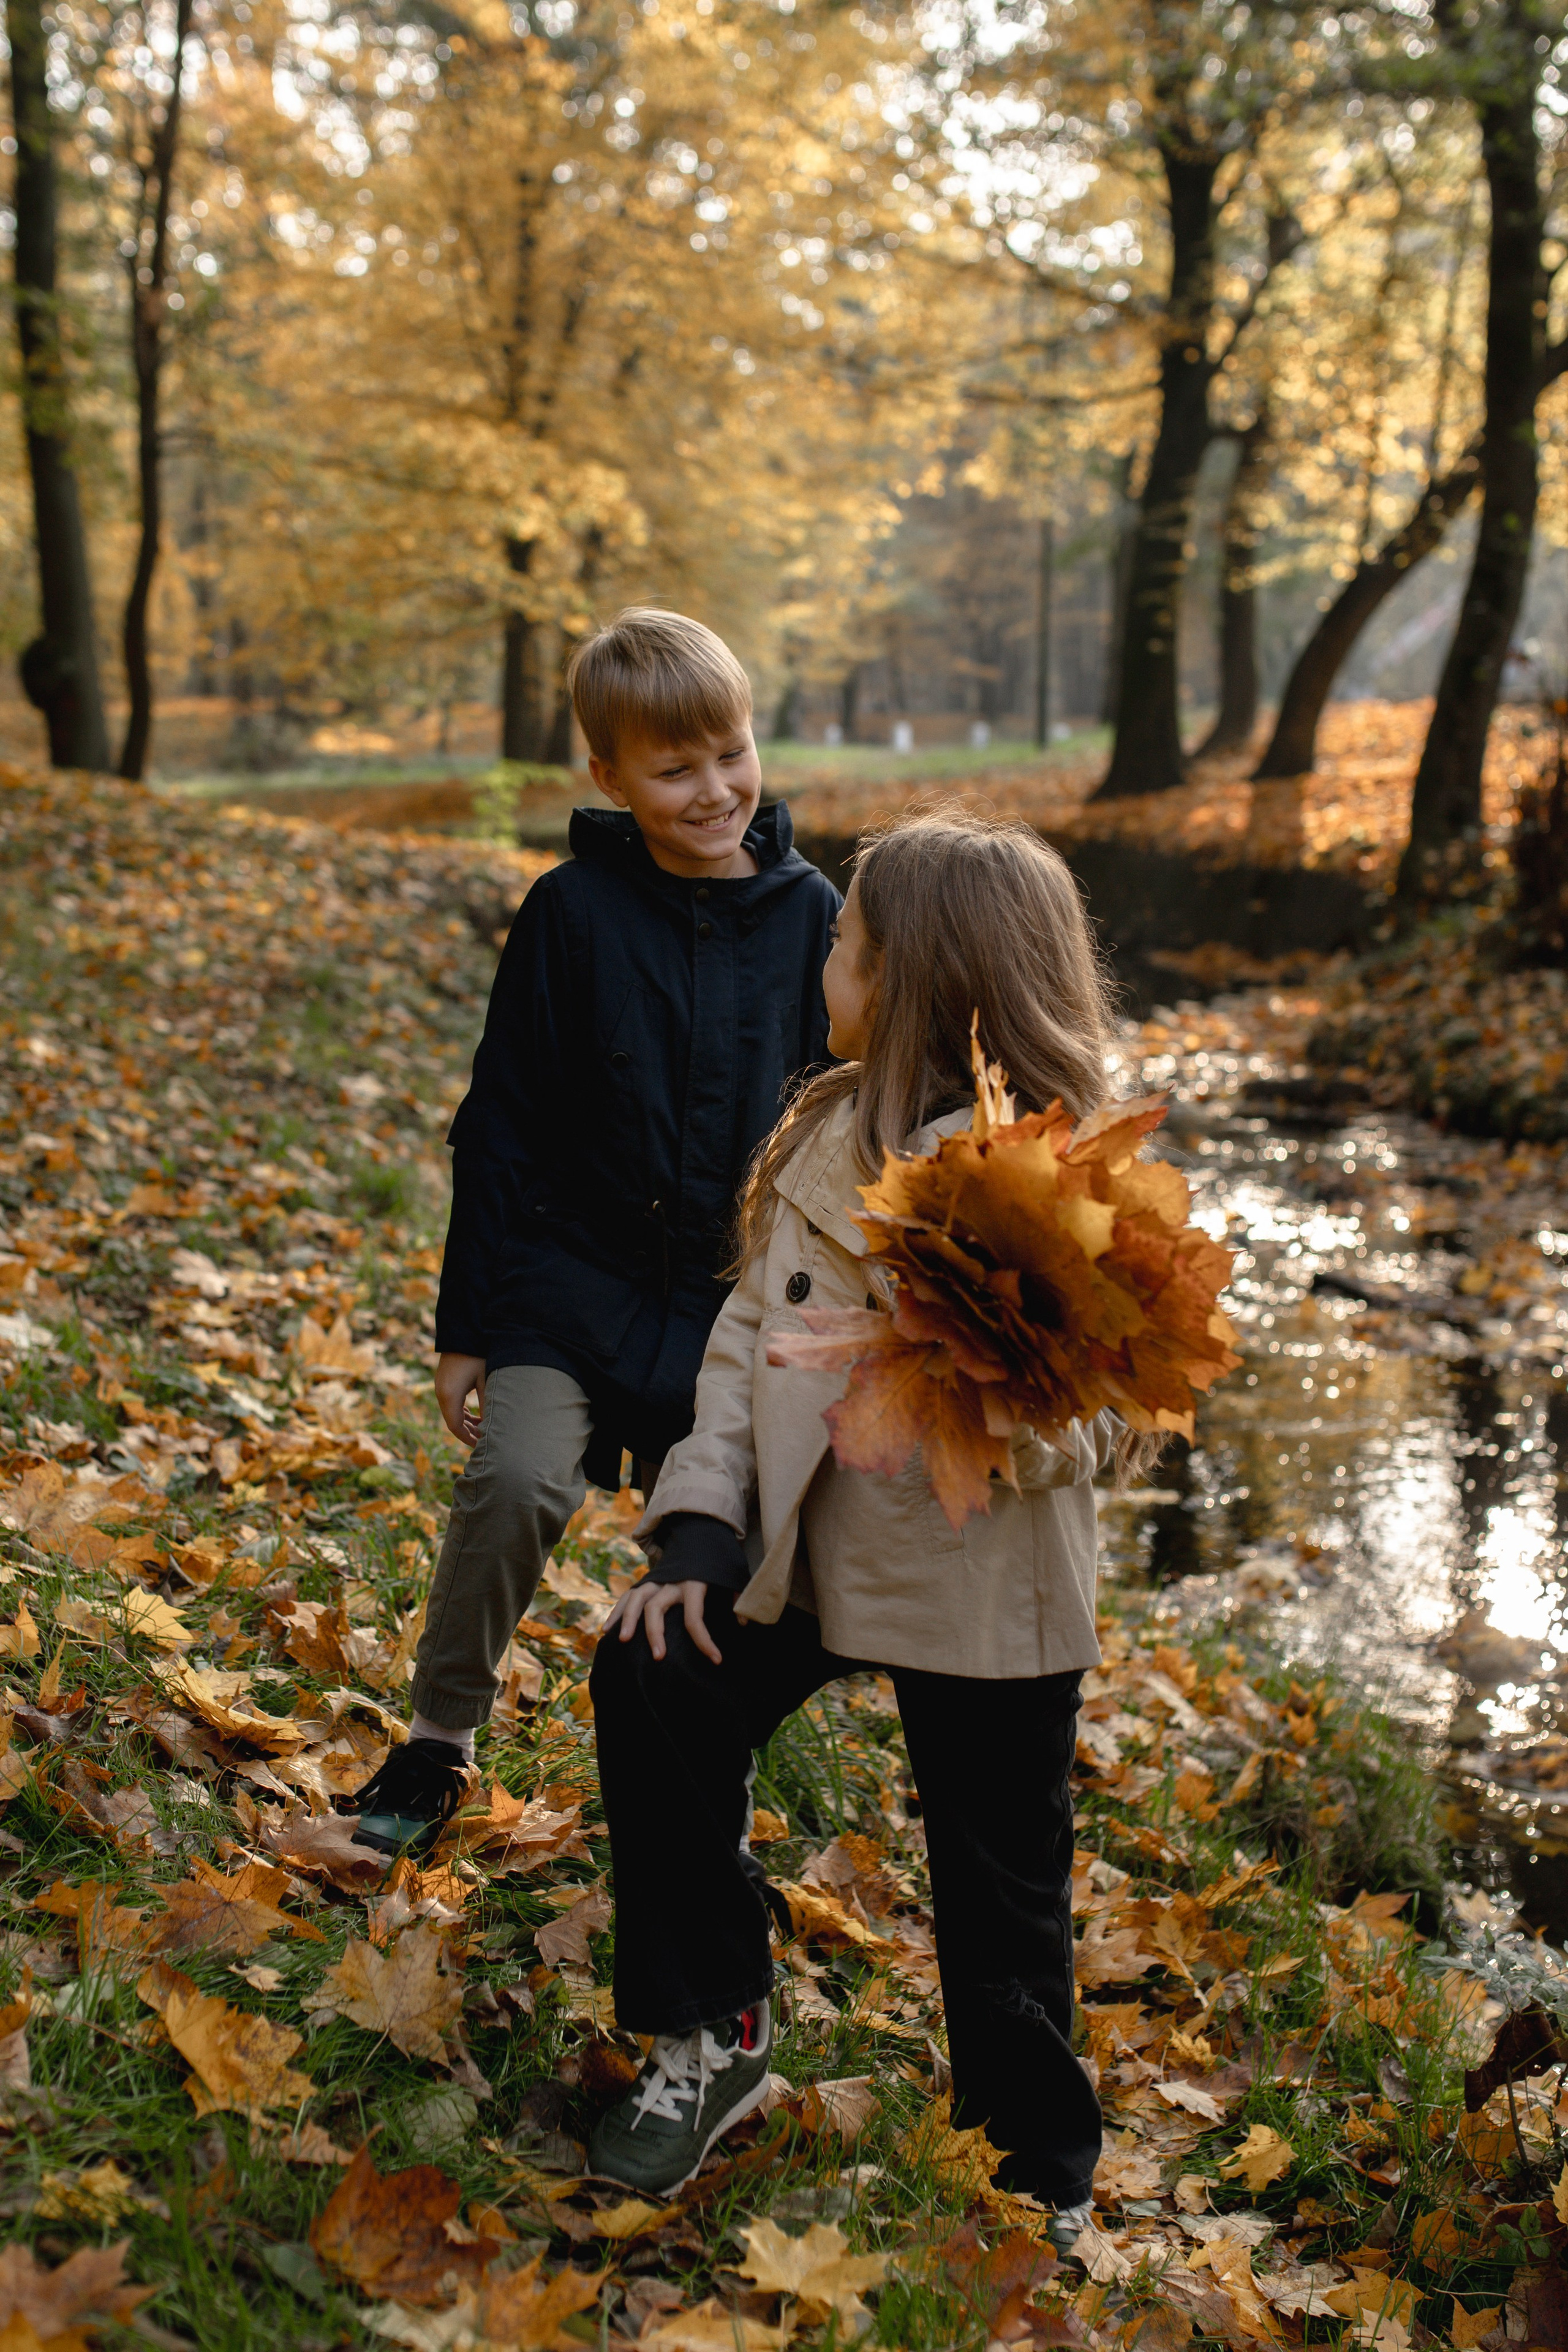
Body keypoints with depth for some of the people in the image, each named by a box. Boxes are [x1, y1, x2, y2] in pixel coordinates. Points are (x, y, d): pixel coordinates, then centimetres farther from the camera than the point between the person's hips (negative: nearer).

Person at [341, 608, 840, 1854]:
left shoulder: (808, 913, -2)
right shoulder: (574, 910, -6)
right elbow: (502, 1127, -1)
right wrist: (467, 1323, -1)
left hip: (738, 1298, 2)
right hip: (575, 1273, -2)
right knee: (516, 1483, -22)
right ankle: (441, 1738, 2)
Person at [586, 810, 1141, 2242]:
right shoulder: (828, 1131, 2)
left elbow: (1098, 1419, -18)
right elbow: (751, 1329, 6)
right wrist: (698, 1525, -4)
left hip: (986, 1589, -6)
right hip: (811, 1548, 6)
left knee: (1002, 1889, 8)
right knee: (653, 1680, -9)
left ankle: (1040, 2187, 32)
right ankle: (713, 2032, 12)